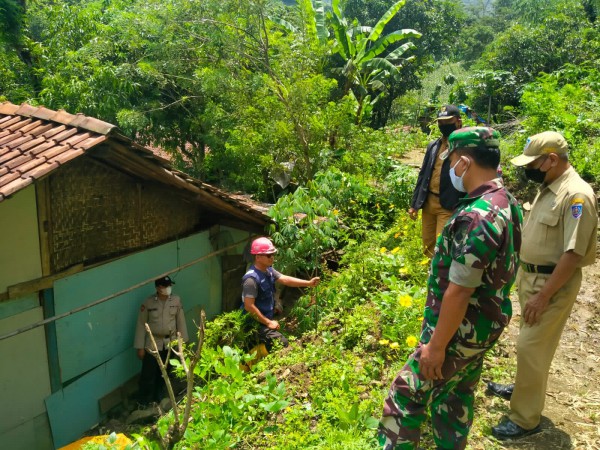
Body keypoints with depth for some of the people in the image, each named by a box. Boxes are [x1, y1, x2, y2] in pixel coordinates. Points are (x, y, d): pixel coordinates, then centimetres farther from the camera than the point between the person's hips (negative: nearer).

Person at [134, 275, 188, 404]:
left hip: (170, 343, 3)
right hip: (153, 344, -3)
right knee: (148, 375, 2)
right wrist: (140, 347, -7)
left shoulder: (176, 300, -6)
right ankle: (144, 404, 20)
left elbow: (181, 321, 2)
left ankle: (158, 401, 35)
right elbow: (141, 324, -7)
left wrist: (183, 341, 4)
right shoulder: (148, 303, -13)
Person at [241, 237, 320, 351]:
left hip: (267, 319, 9)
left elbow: (285, 279, 1)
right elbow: (249, 306, -27)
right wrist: (268, 322, -21)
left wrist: (308, 283, -7)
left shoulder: (268, 270, 2)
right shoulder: (252, 278, -26)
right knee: (282, 344, -7)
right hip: (257, 324, -9)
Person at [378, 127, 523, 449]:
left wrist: (436, 345, -19)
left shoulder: (477, 217, -29)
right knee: (456, 396, 23)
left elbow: (459, 291, -27)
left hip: (460, 330, -9)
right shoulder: (507, 202, 2)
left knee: (407, 396, 6)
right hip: (484, 323, 9)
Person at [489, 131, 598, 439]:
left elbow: (573, 254, -25)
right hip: (531, 276, 9)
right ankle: (524, 388, 41)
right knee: (531, 342, 22)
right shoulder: (548, 188, 7)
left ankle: (525, 419, 11)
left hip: (553, 284, -9)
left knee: (531, 347, -2)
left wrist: (543, 296, -23)